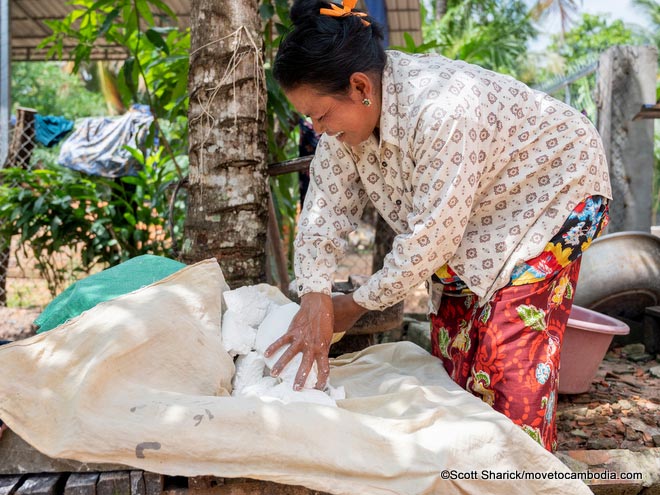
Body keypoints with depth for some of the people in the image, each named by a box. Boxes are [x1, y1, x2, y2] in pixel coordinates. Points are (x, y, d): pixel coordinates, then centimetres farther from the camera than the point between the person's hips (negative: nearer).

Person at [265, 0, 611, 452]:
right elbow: (326, 206, -14)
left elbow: (431, 236, -33)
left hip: (550, 188, -7)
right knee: (451, 331, 4)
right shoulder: (349, 108, -14)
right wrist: (315, 299, -27)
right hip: (472, 216, 7)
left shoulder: (442, 110, -38)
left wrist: (358, 304, -21)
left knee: (512, 336, -17)